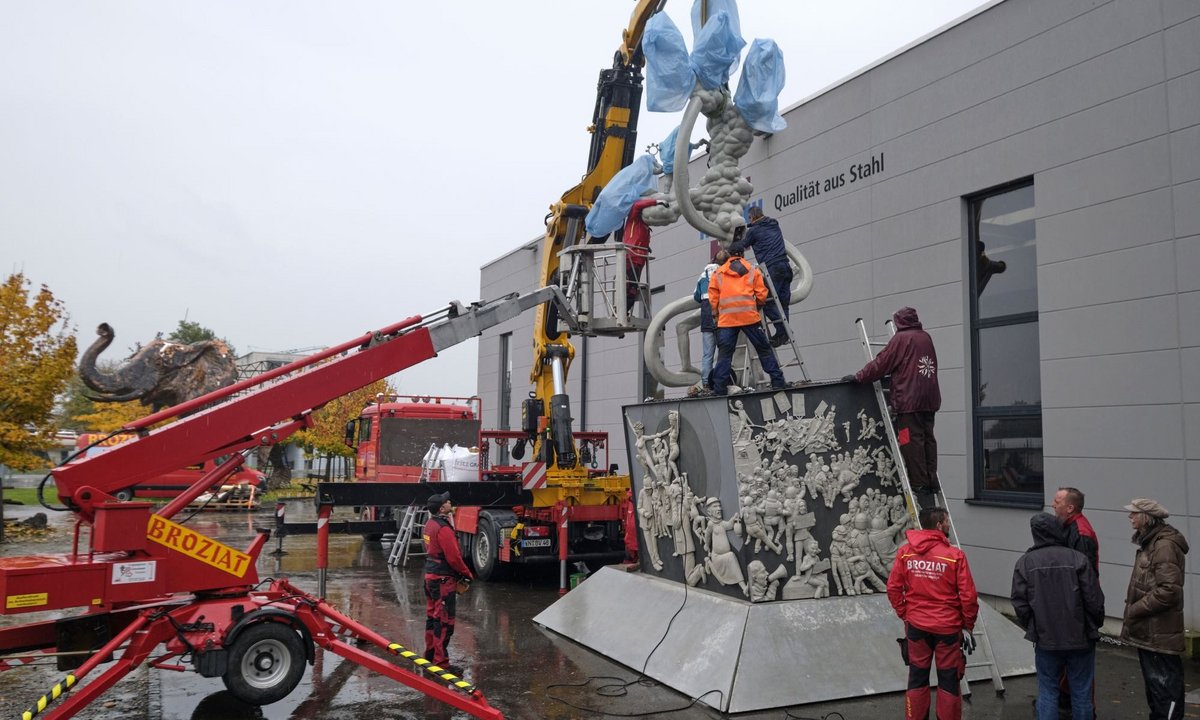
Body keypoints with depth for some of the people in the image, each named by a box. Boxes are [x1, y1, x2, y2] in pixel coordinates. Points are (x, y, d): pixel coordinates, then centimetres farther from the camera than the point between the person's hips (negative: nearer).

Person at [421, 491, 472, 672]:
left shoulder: (430, 524, 10)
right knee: (444, 622, -5)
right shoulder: (443, 529, -21)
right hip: (443, 579, -10)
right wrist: (467, 574, -7)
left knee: (433, 617, 18)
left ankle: (430, 655, 29)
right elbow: (453, 557, -22)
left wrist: (460, 572, 13)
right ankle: (441, 662, -2)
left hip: (431, 574, 10)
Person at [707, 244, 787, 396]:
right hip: (749, 316, -1)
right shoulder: (753, 270, 11)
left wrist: (717, 314, 17)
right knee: (764, 349, 7)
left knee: (724, 353, 0)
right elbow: (761, 295, 6)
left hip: (726, 319, 1)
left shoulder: (718, 273, 13)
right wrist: (757, 306, 23)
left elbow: (713, 298, 7)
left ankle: (719, 387, -7)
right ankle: (778, 381, 5)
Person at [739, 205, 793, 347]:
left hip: (772, 267, -7)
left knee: (765, 300, -6)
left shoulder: (754, 230, 4)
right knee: (783, 301, 6)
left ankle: (782, 329, -19)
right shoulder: (775, 225, 22)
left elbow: (743, 247, 18)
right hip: (786, 266, 7)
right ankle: (784, 331, -1)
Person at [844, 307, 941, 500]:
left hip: (909, 399, -7)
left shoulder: (901, 339, -6)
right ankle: (932, 482, 9)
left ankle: (920, 483, -6)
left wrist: (859, 377, 1)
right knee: (928, 438, 9)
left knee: (912, 440, -5)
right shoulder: (926, 337, 16)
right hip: (929, 398, 7)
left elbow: (881, 363, -8)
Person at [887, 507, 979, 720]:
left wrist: (904, 614, 9)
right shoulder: (955, 555, -13)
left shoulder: (905, 552, -4)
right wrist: (968, 626, 2)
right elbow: (968, 596, -11)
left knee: (917, 678, 15)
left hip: (916, 626, 3)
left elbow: (893, 588, -3)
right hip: (948, 627, -3)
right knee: (948, 682, 10)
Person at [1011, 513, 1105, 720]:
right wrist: (1096, 625, 11)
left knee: (1048, 692, 10)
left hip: (1045, 640, 1)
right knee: (1081, 692, 11)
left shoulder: (1025, 562, -5)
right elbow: (1094, 600, -8)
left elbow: (1020, 603, -4)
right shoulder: (1077, 559, -11)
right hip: (1080, 638, -1)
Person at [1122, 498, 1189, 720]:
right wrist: (1133, 608, 12)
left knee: (1164, 685, -4)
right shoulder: (1149, 542, 14)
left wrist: (1134, 610, -17)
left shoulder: (1164, 545, -18)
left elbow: (1168, 591, -24)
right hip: (1148, 630, 10)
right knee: (1153, 683, 19)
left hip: (1159, 633, -10)